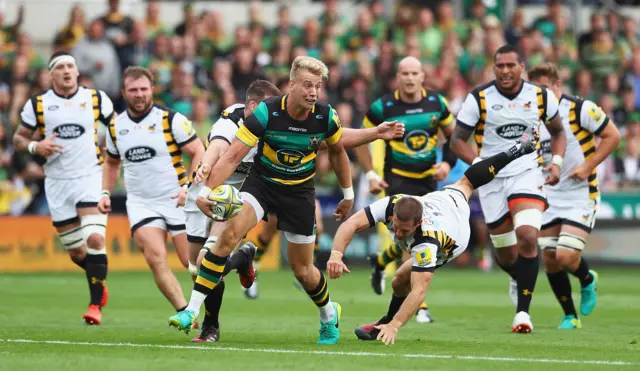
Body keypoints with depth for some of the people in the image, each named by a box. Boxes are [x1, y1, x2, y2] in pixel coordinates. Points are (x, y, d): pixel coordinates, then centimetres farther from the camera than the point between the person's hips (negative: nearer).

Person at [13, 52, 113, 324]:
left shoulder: (96, 99, 3)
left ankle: (96, 304, -12)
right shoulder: (38, 104, 3)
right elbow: (18, 138, 8)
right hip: (57, 184, 2)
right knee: (76, 252, 4)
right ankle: (99, 279, 35)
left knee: (95, 239, -19)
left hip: (90, 179, -1)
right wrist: (35, 146, -12)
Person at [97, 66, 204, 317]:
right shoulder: (115, 126, 7)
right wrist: (105, 193, 11)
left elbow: (199, 153, -7)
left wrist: (190, 187, -19)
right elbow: (112, 163, 24)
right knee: (156, 258, -18)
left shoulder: (171, 120, -6)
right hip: (140, 203, 2)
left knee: (192, 261, -3)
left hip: (176, 200, -2)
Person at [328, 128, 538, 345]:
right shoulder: (390, 205, -41)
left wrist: (394, 326, -58)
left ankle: (385, 325, 17)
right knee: (465, 183, 35)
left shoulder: (426, 243, -50)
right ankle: (518, 150, 53)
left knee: (401, 281, -13)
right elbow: (351, 224, -42)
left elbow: (419, 291, -52)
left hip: (456, 236, -5)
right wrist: (336, 255, -58)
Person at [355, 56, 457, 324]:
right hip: (398, 179, -4)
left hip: (428, 179, 4)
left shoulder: (436, 103, -2)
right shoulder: (382, 107, -10)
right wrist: (370, 174, -5)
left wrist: (448, 163, -1)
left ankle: (380, 262, 39)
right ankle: (419, 305, -10)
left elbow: (453, 135, 13)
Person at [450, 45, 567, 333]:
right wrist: (478, 163, -20)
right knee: (506, 255, 5)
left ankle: (523, 311, -18)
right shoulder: (479, 99, -7)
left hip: (527, 174, 0)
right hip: (491, 179, 0)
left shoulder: (541, 96, -1)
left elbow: (557, 131, 15)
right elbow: (457, 140, -3)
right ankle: (519, 279, 45)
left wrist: (557, 161, -2)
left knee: (527, 236, -25)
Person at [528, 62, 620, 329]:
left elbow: (612, 136, -8)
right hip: (548, 197, 6)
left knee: (565, 256, -17)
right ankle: (570, 316, 18)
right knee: (550, 260, 2)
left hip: (581, 195, -6)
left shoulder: (580, 109, -12)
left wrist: (588, 167, -14)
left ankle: (587, 280, 18)